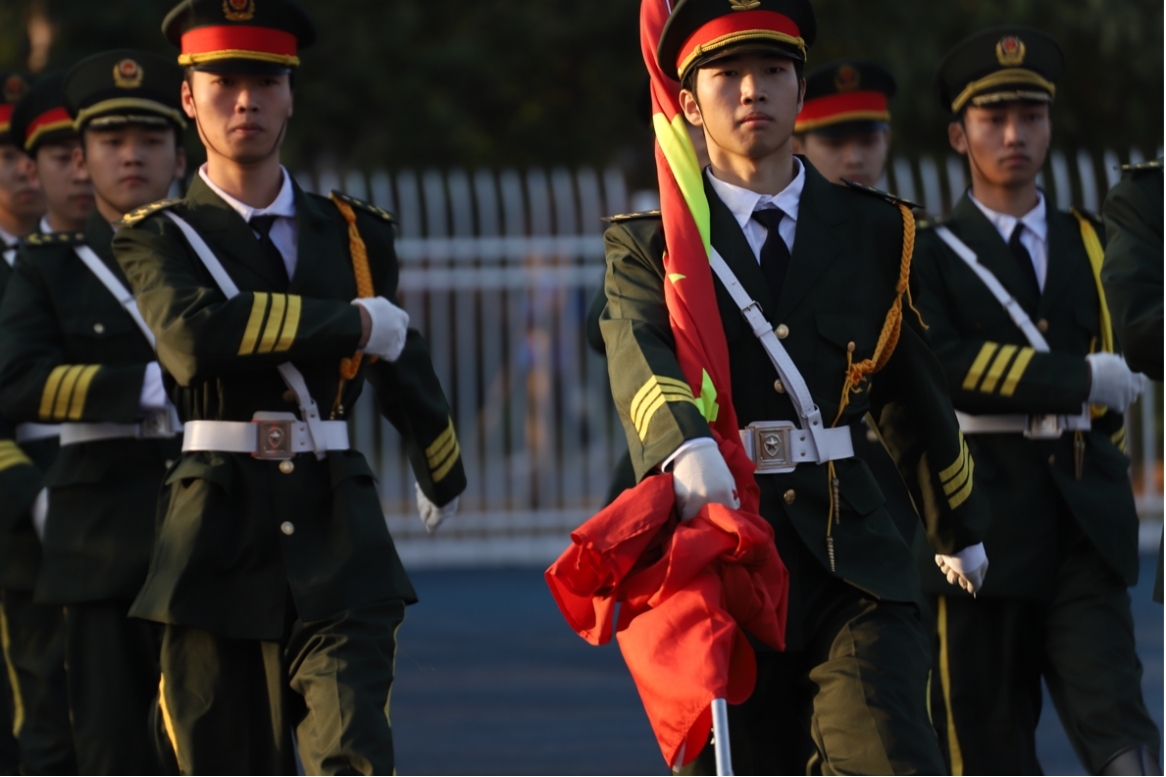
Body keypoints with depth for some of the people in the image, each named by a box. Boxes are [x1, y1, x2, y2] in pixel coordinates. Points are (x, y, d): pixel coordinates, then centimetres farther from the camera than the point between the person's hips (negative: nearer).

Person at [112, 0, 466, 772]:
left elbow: (403, 361, 29)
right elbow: (193, 337, -18)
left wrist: (444, 475, 43)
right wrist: (355, 322, -11)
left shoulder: (353, 233, 13)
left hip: (336, 537, 1)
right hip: (217, 536, -1)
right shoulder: (161, 237, 3)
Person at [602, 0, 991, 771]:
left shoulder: (875, 232, 11)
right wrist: (688, 448, -42)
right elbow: (639, 359, -20)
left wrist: (960, 526, 33)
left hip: (852, 558, 1)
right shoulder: (649, 245, 2)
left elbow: (916, 393, 23)